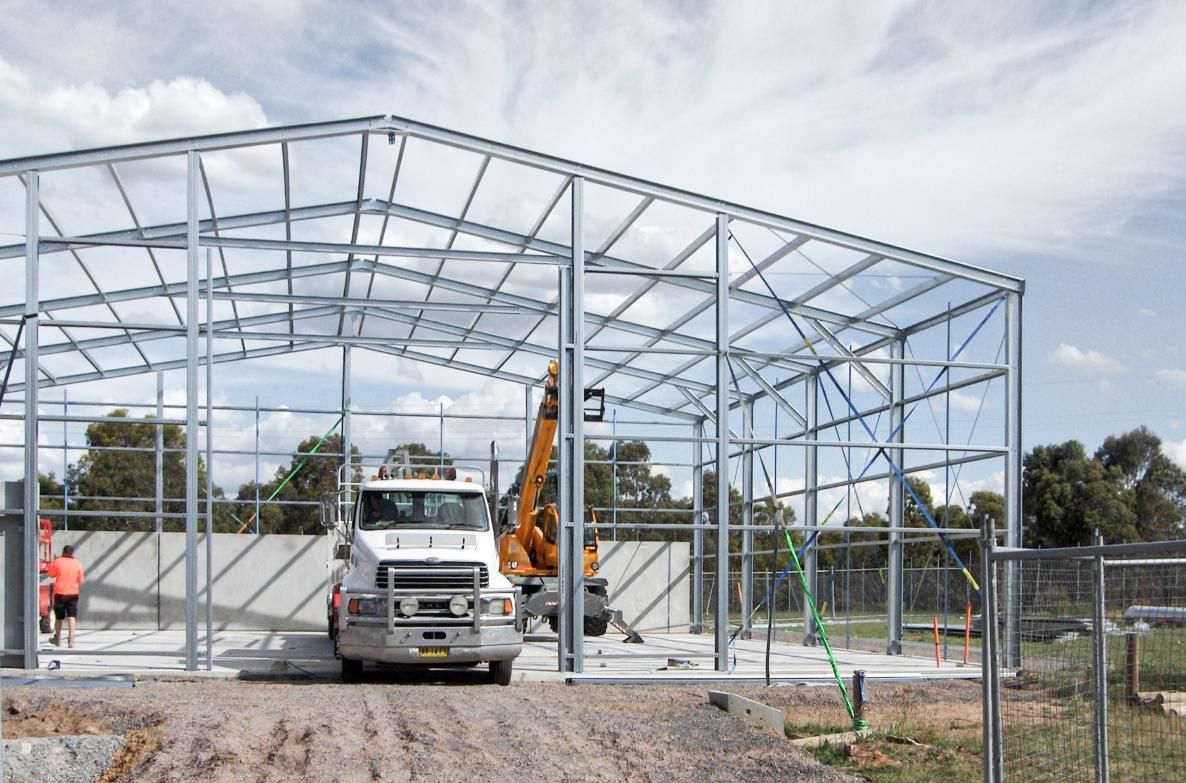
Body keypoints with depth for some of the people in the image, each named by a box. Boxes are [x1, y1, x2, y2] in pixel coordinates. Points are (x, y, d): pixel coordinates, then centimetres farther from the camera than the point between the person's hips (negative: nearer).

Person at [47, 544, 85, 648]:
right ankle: (71, 640, -14)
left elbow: (51, 575, 8)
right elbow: (80, 581, 6)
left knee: (59, 617, 14)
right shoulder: (77, 563, 1)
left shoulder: (58, 562, -5)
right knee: (72, 617, -4)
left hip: (60, 593, -1)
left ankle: (57, 639, 27)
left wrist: (52, 564, 21)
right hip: (73, 594, 1)